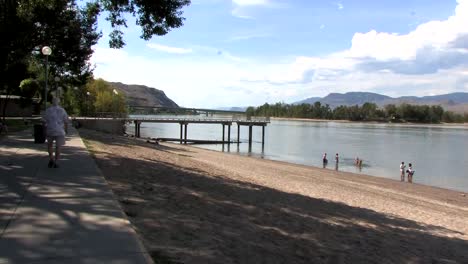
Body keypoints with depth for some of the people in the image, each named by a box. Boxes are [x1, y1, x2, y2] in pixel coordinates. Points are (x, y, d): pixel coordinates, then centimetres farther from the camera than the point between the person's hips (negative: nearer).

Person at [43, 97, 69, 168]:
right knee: (58, 147, 5)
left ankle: (51, 159, 9)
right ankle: (55, 162, 3)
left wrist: (45, 131, 3)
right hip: (60, 131, -1)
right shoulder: (62, 110, -3)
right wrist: (66, 129, 12)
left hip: (50, 131, 1)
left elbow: (45, 122, -4)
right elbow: (66, 121, -2)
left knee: (50, 145, 22)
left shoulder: (48, 110, -3)